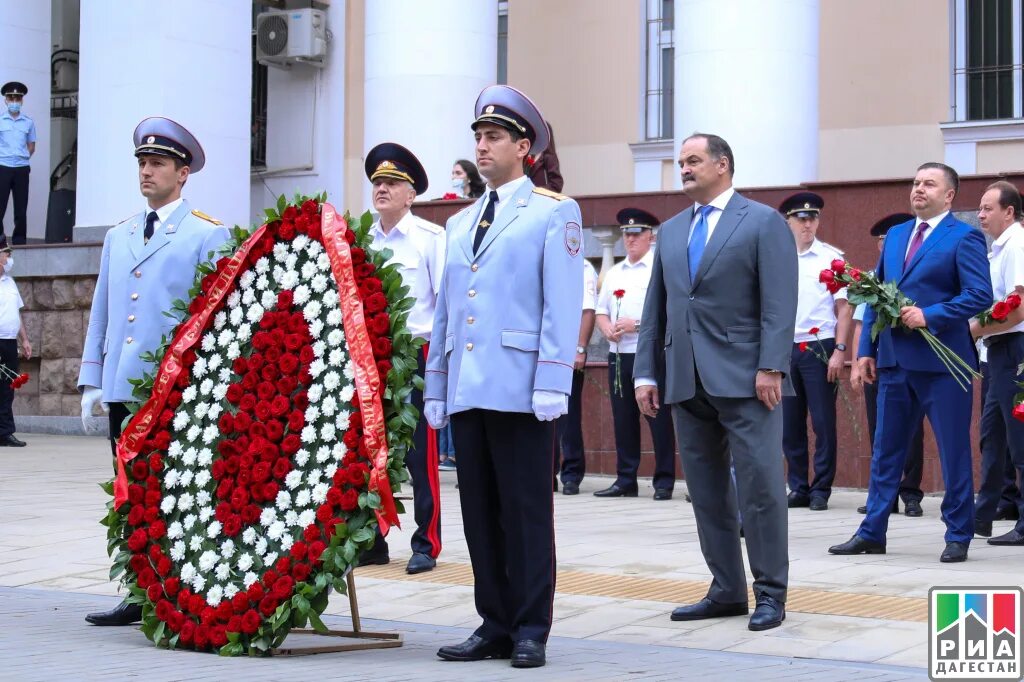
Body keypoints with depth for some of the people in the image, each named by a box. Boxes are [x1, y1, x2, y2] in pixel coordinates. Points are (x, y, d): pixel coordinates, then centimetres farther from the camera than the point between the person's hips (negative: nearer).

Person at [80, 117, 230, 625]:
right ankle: (139, 596, 13)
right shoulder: (118, 236, 18)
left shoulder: (208, 236, 0)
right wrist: (92, 379, 13)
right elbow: (101, 311, 20)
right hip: (123, 388, 6)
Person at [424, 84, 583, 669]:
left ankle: (531, 630, 4)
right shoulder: (461, 223, 20)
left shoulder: (554, 212, 2)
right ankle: (495, 625, 15)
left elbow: (562, 306, -7)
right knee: (480, 513, 8)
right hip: (467, 393, 6)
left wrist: (552, 384, -15)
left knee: (527, 513, -2)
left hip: (521, 391, -6)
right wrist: (436, 387, 14)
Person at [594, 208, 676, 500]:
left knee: (658, 418, -3)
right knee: (623, 418, 7)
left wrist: (637, 324, -17)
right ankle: (625, 479, 13)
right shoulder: (614, 273, 18)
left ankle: (664, 481, 1)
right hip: (618, 354, 6)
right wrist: (607, 328, -3)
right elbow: (601, 311, 19)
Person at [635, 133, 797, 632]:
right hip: (687, 381, 6)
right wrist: (645, 372, 10)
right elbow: (656, 307, 17)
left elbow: (779, 303, -8)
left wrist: (770, 367, -17)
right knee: (706, 492, 8)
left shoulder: (763, 222, 0)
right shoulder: (671, 231, 18)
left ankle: (770, 593, 2)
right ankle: (727, 591, 15)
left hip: (744, 379, -6)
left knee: (760, 487, -5)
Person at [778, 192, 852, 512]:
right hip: (785, 349, 3)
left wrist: (839, 350, -10)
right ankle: (798, 487, 15)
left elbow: (844, 308, -2)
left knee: (823, 422, -1)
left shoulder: (832, 257, 0)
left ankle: (821, 489, 6)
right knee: (790, 424, 7)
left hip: (819, 349, -3)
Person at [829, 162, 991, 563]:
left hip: (942, 362, -6)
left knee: (954, 453, 2)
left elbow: (979, 296, -14)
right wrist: (867, 348, 10)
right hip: (895, 361, 7)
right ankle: (872, 534, 17)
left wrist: (929, 316, -21)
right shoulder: (895, 236, 15)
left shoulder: (964, 238, -5)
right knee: (885, 450, 11)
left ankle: (958, 537, 11)